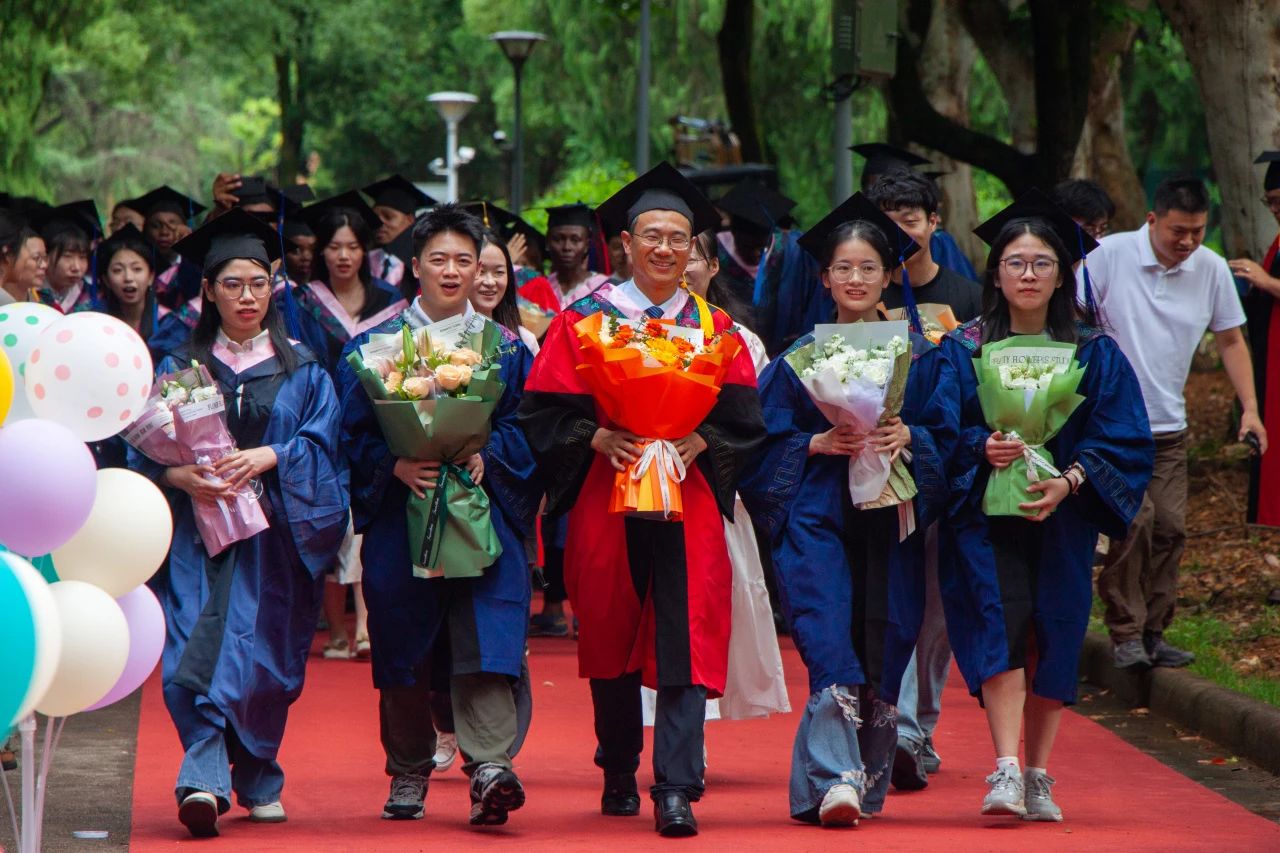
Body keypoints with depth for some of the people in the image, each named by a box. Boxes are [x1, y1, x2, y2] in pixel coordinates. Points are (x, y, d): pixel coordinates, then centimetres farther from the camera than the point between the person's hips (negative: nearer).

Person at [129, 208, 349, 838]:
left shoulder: (303, 372, 12)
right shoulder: (179, 369, 10)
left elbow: (320, 446, 1)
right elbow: (146, 450, 3)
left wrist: (267, 458, -17)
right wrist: (181, 475, -18)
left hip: (274, 536, 1)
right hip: (196, 532, -1)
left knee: (262, 658, 0)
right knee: (198, 652, -16)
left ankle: (257, 782, 18)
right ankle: (205, 781, -25)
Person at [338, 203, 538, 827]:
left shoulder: (505, 347, 11)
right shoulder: (376, 344, 8)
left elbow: (524, 426, 6)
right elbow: (355, 431, 3)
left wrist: (486, 456, -13)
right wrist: (396, 465, -15)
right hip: (401, 512, 1)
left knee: (485, 636, -15)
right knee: (404, 651, 2)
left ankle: (490, 765, -25)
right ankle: (408, 773, 16)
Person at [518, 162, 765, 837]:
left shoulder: (715, 327, 10)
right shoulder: (583, 319, 5)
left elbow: (744, 419, 6)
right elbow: (544, 410, 0)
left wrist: (699, 441, -13)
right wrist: (599, 438, -16)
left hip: (688, 498, 0)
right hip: (606, 497, 0)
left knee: (685, 646, -10)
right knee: (611, 641, 7)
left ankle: (675, 789, -13)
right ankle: (618, 775, 24)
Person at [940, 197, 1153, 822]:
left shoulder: (1095, 354, 6)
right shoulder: (962, 350, 5)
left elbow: (1123, 439, 0)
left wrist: (1069, 480, -16)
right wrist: (982, 449, -18)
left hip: (1062, 517, 2)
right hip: (985, 515, -2)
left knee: (1053, 642, 3)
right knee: (1002, 628, -17)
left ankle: (1038, 779, 14)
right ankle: (1006, 771, -24)